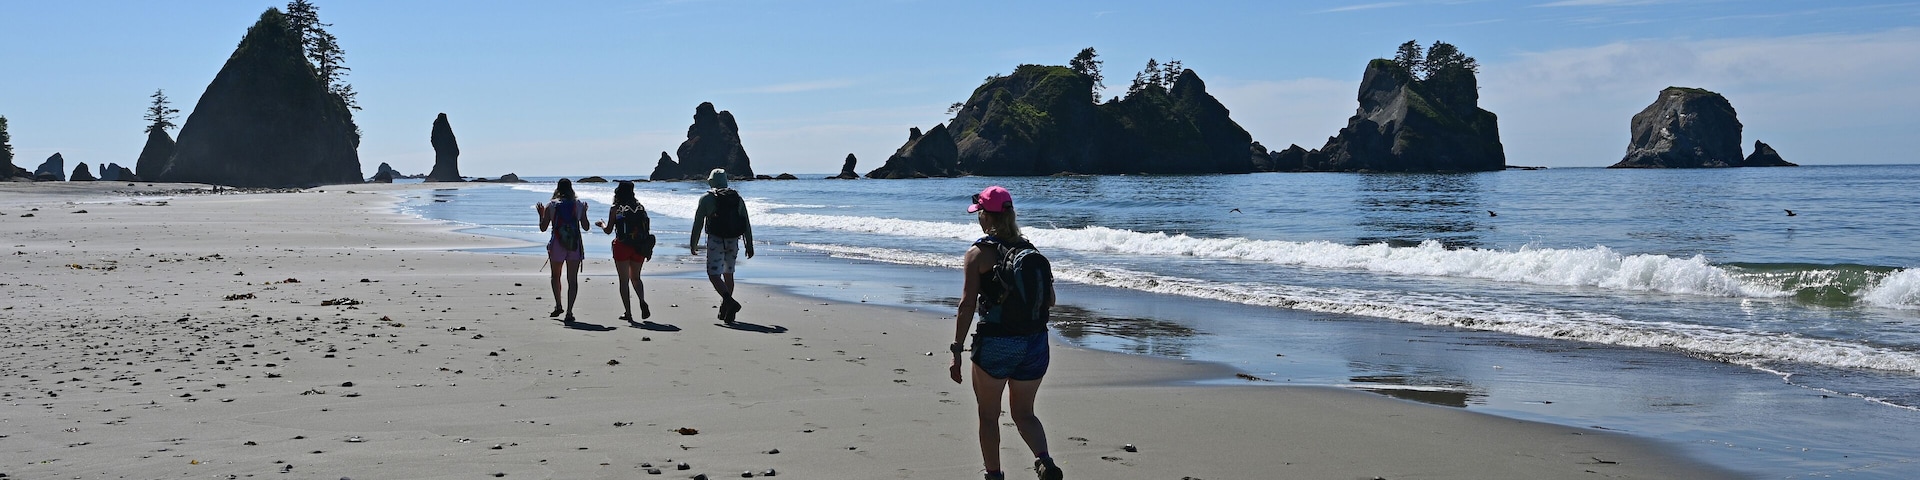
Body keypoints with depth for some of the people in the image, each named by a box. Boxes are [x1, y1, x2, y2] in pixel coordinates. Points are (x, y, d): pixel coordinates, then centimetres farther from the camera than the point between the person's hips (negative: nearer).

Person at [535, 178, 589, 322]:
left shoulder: (551, 205, -1)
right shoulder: (579, 205, 2)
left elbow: (543, 228, 1)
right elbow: (585, 227, 7)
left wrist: (541, 214, 17)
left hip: (557, 245, 0)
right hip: (575, 245, 0)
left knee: (556, 276, 21)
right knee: (573, 279, 1)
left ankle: (558, 306, 23)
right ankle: (569, 312, -6)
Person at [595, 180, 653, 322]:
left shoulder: (615, 209, -5)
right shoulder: (640, 207, 4)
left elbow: (608, 230, -1)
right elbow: (647, 229, 3)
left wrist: (602, 224, 21)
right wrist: (648, 249, 9)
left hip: (622, 246, -3)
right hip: (639, 247, 3)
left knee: (624, 281, 6)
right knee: (635, 277, 18)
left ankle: (628, 312, 4)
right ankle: (642, 301, -8)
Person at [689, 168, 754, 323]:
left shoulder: (706, 198, -2)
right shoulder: (738, 198, 8)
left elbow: (698, 223, -1)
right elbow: (747, 224, 7)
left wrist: (693, 244, 7)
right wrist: (749, 245, 10)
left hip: (716, 240, -5)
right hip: (733, 241, 5)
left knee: (714, 274, -6)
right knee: (728, 274, 16)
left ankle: (730, 302, -27)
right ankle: (725, 310, 21)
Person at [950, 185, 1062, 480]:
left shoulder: (979, 253, -7)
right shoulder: (1031, 251, 7)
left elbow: (967, 304, -13)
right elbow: (1050, 301, 8)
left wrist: (956, 351, -11)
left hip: (995, 342, -4)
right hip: (1035, 342, 4)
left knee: (988, 415, 14)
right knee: (1024, 413, 16)